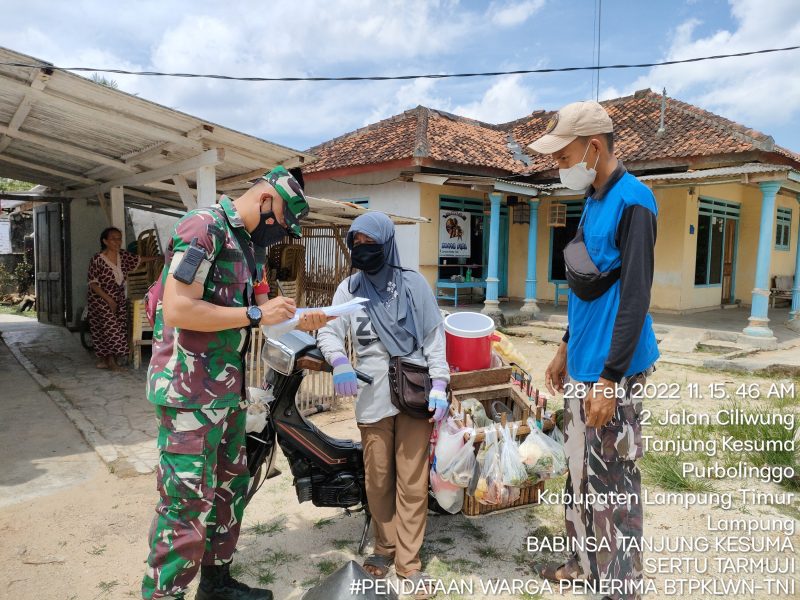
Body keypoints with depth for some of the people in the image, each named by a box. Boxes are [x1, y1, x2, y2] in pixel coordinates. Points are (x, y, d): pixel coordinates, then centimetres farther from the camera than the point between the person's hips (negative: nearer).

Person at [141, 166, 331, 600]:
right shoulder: (204, 227, -16)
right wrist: (256, 314, -20)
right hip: (190, 393, -10)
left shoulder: (245, 243, 14)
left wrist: (299, 320, 5)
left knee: (230, 488, 18)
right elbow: (178, 309, -25)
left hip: (227, 391, 10)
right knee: (187, 504, -4)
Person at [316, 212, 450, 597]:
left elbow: (434, 337, 1)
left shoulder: (413, 284, 1)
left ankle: (408, 561, 17)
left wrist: (439, 386, -6)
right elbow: (329, 331, 0)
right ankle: (385, 547, 30)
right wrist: (340, 363, -22)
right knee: (378, 480, 10)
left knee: (412, 482, 4)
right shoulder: (349, 288, 6)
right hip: (373, 398, 2)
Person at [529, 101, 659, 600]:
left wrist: (610, 377, -20)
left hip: (612, 369, -9)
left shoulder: (632, 201, -15)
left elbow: (635, 298, -19)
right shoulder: (593, 201, 12)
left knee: (613, 479, 3)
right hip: (583, 362, 9)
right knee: (581, 470, 18)